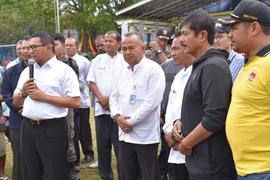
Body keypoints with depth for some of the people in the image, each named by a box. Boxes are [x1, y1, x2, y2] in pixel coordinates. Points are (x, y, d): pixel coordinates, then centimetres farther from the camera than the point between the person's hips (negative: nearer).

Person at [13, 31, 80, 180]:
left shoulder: (64, 70, -4)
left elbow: (75, 102, -13)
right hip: (28, 128, 6)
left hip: (52, 129, -6)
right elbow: (16, 102, 20)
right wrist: (22, 92, -2)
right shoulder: (27, 71, 15)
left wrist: (44, 97, -14)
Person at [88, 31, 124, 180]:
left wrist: (110, 98, -12)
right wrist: (101, 98, -6)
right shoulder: (98, 59, 12)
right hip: (101, 109, 4)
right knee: (102, 145, 10)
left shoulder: (124, 61, 0)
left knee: (119, 145, -3)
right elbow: (91, 82, 8)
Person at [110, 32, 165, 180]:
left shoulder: (153, 69, -10)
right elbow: (114, 97, 17)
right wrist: (117, 116, -3)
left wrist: (131, 121, -13)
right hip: (124, 134, 7)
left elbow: (152, 102, -18)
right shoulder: (122, 72, 13)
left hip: (146, 136, -7)